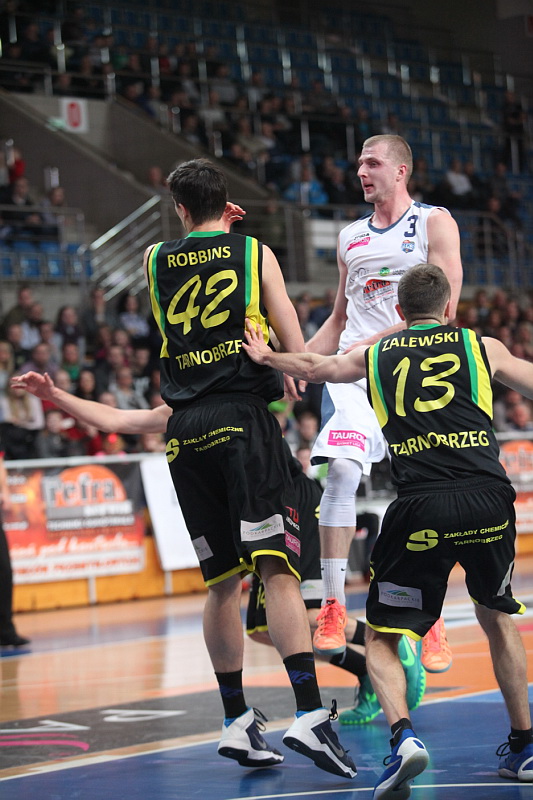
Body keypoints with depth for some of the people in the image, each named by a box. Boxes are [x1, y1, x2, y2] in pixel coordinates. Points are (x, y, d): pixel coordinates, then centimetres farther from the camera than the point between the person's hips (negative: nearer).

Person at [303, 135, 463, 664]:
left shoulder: (434, 224, 2)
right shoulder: (351, 238, 18)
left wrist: (376, 342, -18)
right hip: (353, 374, 3)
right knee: (341, 471, -19)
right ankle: (332, 609, -18)